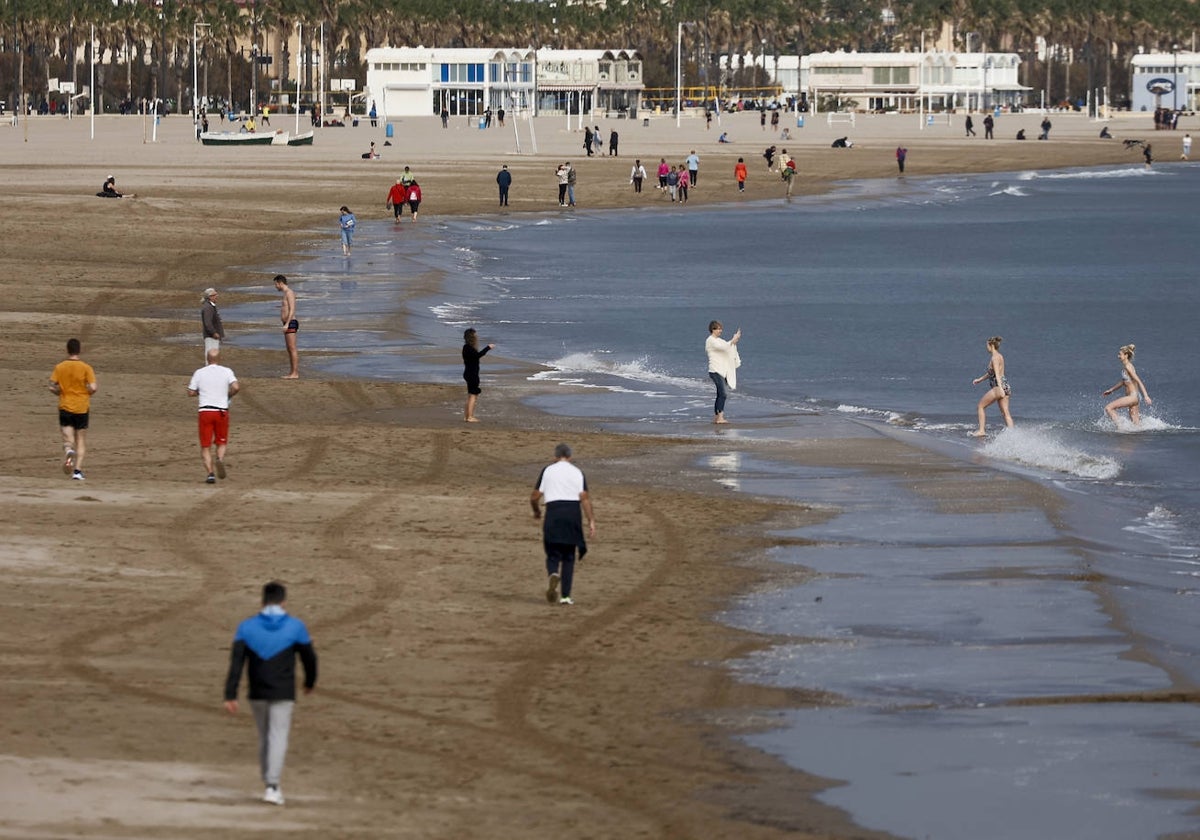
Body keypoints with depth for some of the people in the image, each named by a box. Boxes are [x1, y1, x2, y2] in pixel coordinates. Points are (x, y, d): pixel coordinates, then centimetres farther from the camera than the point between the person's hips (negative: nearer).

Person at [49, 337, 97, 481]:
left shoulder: (59, 367, -1)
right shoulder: (86, 368, -6)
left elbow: (52, 387, -6)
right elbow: (93, 388, -13)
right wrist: (86, 394, 8)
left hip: (65, 408, 1)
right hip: (82, 408, -1)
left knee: (68, 440, 3)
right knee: (81, 441, 10)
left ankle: (69, 451, -31)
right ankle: (77, 470, 1)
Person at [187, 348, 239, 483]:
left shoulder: (199, 373, 3)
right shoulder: (226, 371, 0)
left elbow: (191, 393, 5)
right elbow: (236, 387, -13)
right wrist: (228, 395, 8)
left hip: (205, 411, 0)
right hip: (222, 411, 0)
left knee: (205, 446, 5)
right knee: (221, 442, 17)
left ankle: (210, 473, -10)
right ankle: (220, 459, -14)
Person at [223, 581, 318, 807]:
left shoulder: (246, 627, -2)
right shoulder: (296, 627, -5)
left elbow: (236, 662, -9)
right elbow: (309, 658, 5)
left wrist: (230, 695, -11)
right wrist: (310, 682, 25)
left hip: (257, 694, 2)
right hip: (283, 694, -2)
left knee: (264, 737, 17)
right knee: (278, 737, -4)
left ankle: (269, 784, 26)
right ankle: (272, 786, -19)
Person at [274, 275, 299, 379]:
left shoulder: (289, 293, -12)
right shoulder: (286, 293, 19)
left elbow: (292, 310, -20)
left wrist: (287, 324, -25)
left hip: (290, 323, -11)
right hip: (288, 324, 11)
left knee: (292, 349, -11)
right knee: (289, 349, 11)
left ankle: (295, 373, -13)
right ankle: (292, 372, 13)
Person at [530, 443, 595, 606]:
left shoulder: (547, 471, 6)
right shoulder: (577, 472, 8)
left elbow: (535, 497, 5)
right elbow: (585, 498, -2)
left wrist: (536, 512, 26)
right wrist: (591, 522, -4)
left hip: (553, 513, -1)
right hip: (573, 512, 1)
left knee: (553, 554, 6)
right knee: (569, 557, 11)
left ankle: (553, 575, -29)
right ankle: (565, 596, 7)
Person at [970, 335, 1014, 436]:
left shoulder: (994, 358, -12)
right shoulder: (1000, 356, 17)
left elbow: (997, 374, -25)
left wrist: (1000, 388, -36)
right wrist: (980, 379, 41)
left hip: (998, 386, -9)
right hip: (1005, 386, 9)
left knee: (980, 406, 5)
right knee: (1005, 412, 5)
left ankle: (981, 431, 4)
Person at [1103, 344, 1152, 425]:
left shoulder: (1128, 367, -14)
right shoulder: (1125, 366, 14)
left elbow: (1139, 381, -21)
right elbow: (1124, 382, 28)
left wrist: (1146, 396, -28)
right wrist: (1111, 390, 33)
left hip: (1133, 396, -10)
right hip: (1133, 397, 10)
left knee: (1108, 408, -10)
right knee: (1134, 423, 10)